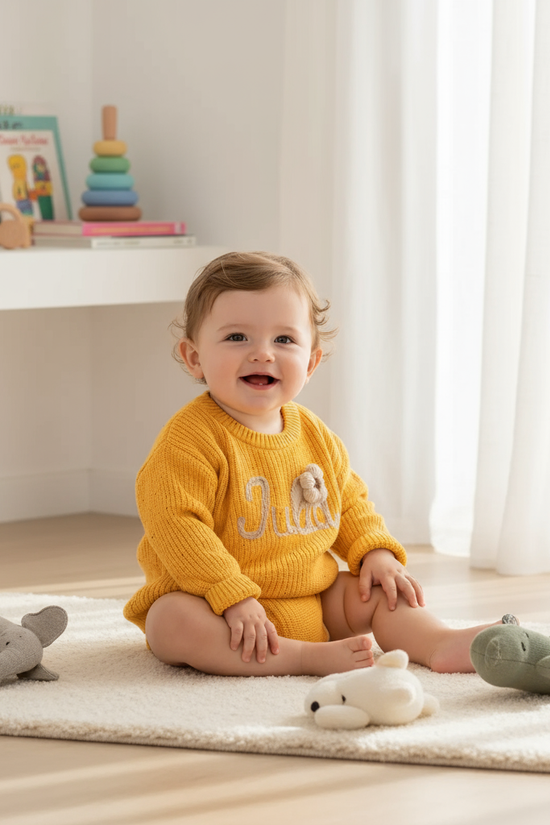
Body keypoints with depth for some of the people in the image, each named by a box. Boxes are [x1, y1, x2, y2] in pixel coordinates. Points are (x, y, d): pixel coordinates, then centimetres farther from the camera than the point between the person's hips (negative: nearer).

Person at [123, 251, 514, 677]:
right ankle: (306, 658, -37)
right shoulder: (191, 438, -18)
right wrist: (233, 597, -30)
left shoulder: (314, 434, 6)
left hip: (313, 602, 7)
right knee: (172, 621, -35)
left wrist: (376, 553, 2)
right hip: (219, 608, -7)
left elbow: (350, 500, 21)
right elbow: (175, 523, -25)